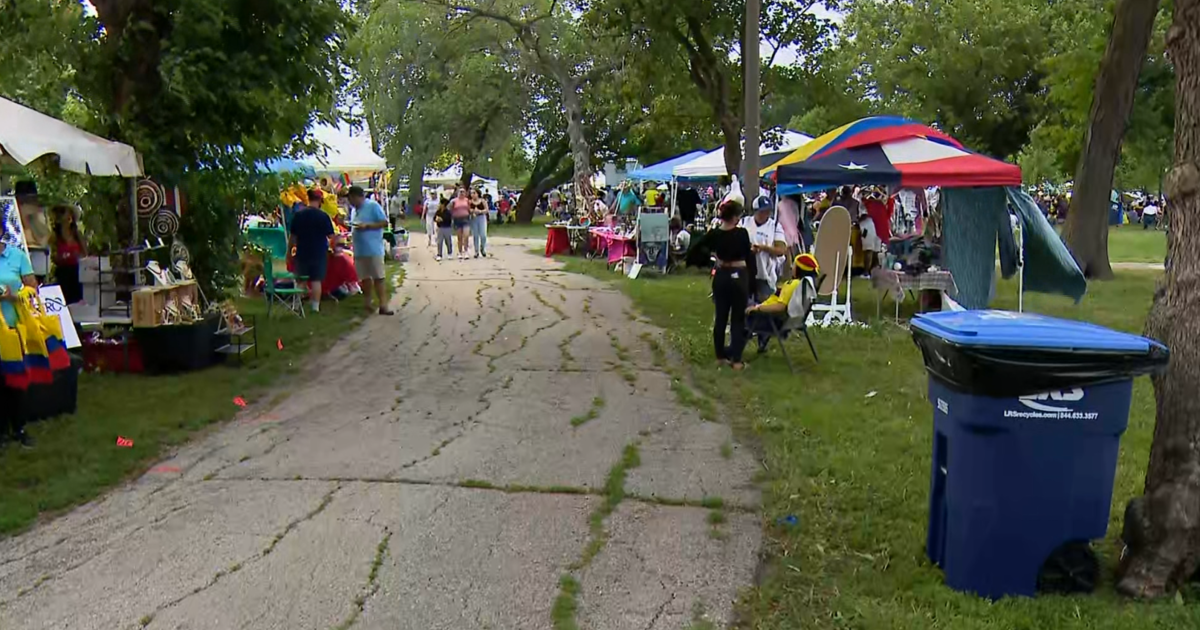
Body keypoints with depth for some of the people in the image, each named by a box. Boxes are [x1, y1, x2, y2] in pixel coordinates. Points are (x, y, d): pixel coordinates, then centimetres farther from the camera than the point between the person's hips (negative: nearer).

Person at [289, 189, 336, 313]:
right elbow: (330, 235, -6)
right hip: (319, 252, -3)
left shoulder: (298, 215, 1)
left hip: (302, 252, 3)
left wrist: (289, 249, 12)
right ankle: (315, 306, -1)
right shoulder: (323, 216, -9)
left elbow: (293, 236, 3)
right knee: (316, 280, 0)